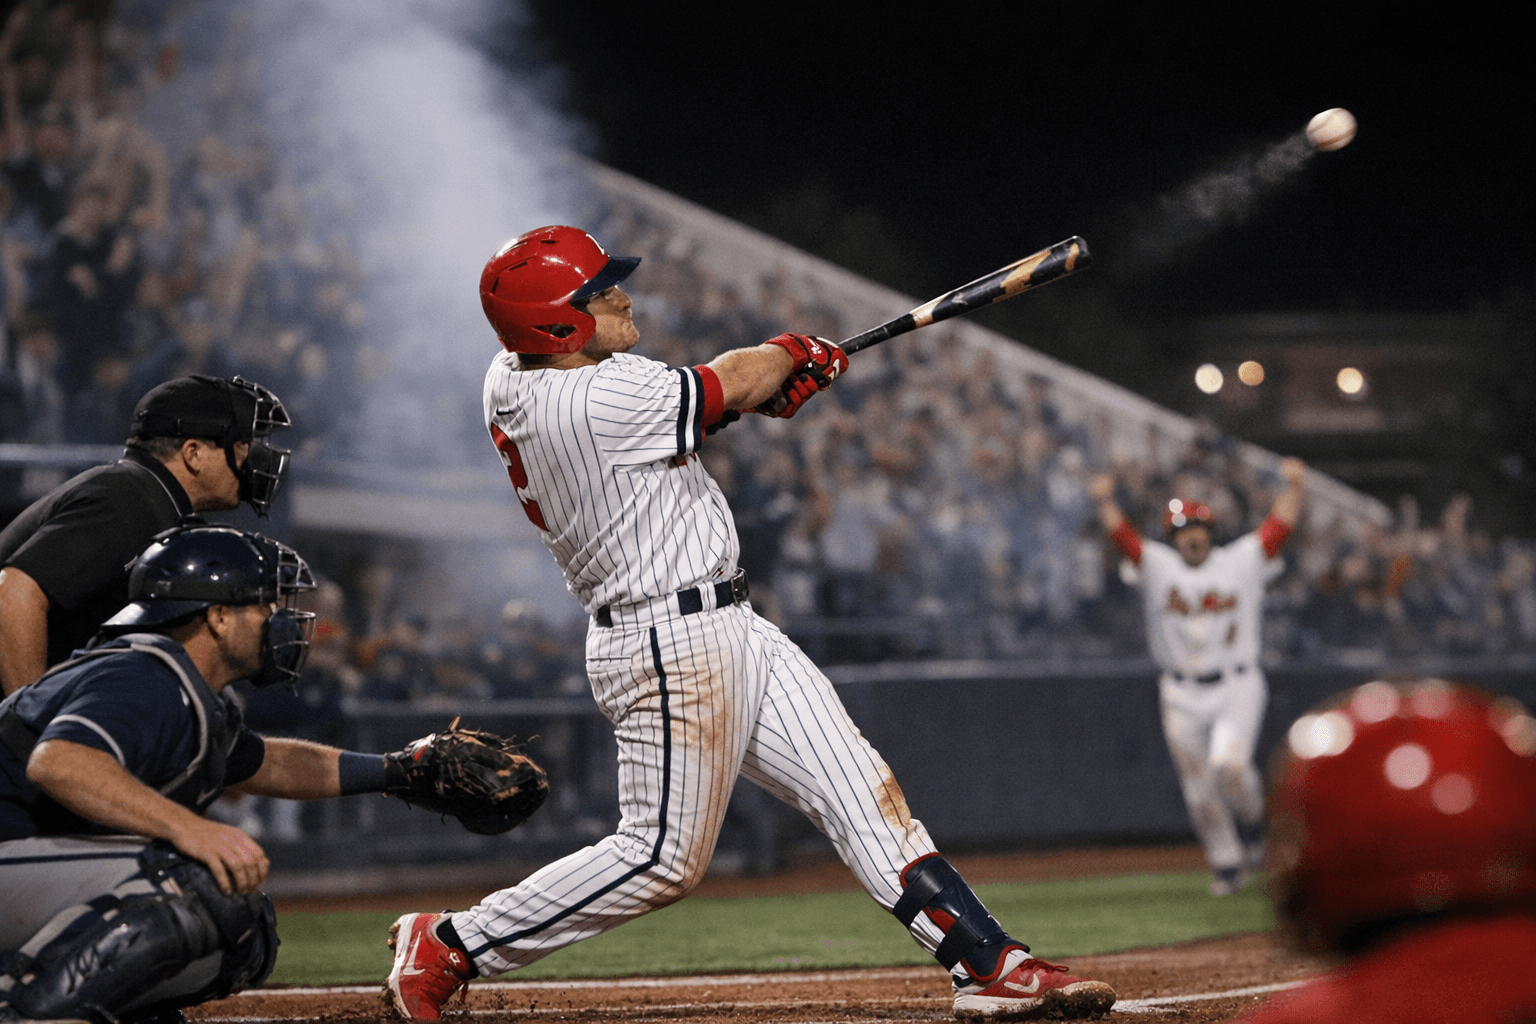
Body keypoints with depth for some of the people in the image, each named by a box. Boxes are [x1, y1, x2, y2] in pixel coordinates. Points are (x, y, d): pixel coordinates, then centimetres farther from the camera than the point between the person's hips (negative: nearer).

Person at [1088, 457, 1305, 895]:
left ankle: (1251, 819, 8)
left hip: (1238, 686, -2)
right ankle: (1227, 866, 19)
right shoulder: (1157, 564, 4)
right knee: (1199, 789, 3)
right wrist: (1105, 501, -24)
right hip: (1181, 693, 2)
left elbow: (1280, 525, -5)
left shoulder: (1243, 560, 3)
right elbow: (1121, 533, -6)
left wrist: (1294, 486, -19)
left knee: (1229, 765, -23)